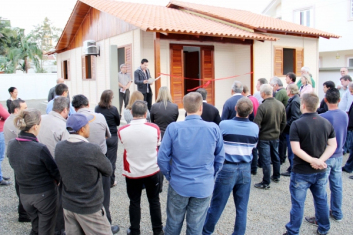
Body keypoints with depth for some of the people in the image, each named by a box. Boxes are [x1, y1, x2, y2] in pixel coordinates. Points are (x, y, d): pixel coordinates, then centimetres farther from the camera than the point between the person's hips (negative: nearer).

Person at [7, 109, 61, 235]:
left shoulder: (11, 145, -8)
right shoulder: (40, 149, -26)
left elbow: (16, 167, 5)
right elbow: (55, 170, -13)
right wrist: (57, 181, 9)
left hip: (24, 194, 6)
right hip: (44, 194, -6)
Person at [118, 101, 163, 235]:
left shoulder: (122, 131, -16)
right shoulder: (154, 128, -15)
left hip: (132, 173, 0)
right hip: (152, 171, 1)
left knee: (134, 202, 16)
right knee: (154, 201, 16)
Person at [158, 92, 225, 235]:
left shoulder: (173, 128, -13)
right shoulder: (214, 129, -9)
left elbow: (162, 158, -9)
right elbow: (220, 158, 1)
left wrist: (169, 176, 8)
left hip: (178, 185, 0)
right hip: (204, 188, 1)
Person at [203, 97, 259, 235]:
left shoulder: (224, 125, -12)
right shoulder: (255, 128, -3)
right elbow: (253, 148, 9)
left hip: (227, 169, -2)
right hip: (245, 169, 3)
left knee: (217, 205, 10)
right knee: (242, 208, 13)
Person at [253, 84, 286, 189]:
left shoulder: (262, 107, -23)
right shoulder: (280, 105, -3)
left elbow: (257, 124, -21)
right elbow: (283, 123, 7)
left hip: (264, 137, -6)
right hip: (275, 136, 6)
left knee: (265, 160, 1)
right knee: (275, 157, 22)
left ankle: (266, 183, 9)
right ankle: (276, 176, 39)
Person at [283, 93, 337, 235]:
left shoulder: (297, 124, -17)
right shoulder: (326, 123, 0)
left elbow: (296, 149, -23)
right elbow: (333, 145, -1)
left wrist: (313, 160, -18)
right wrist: (321, 160, -11)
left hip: (301, 172, -5)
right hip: (320, 171, 5)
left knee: (298, 203, 6)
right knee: (321, 200, 21)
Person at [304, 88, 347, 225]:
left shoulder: (323, 117, -21)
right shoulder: (345, 116, 0)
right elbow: (344, 136, 13)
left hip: (325, 157, -7)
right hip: (339, 155, 7)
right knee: (337, 186, 17)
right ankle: (337, 214, 31)